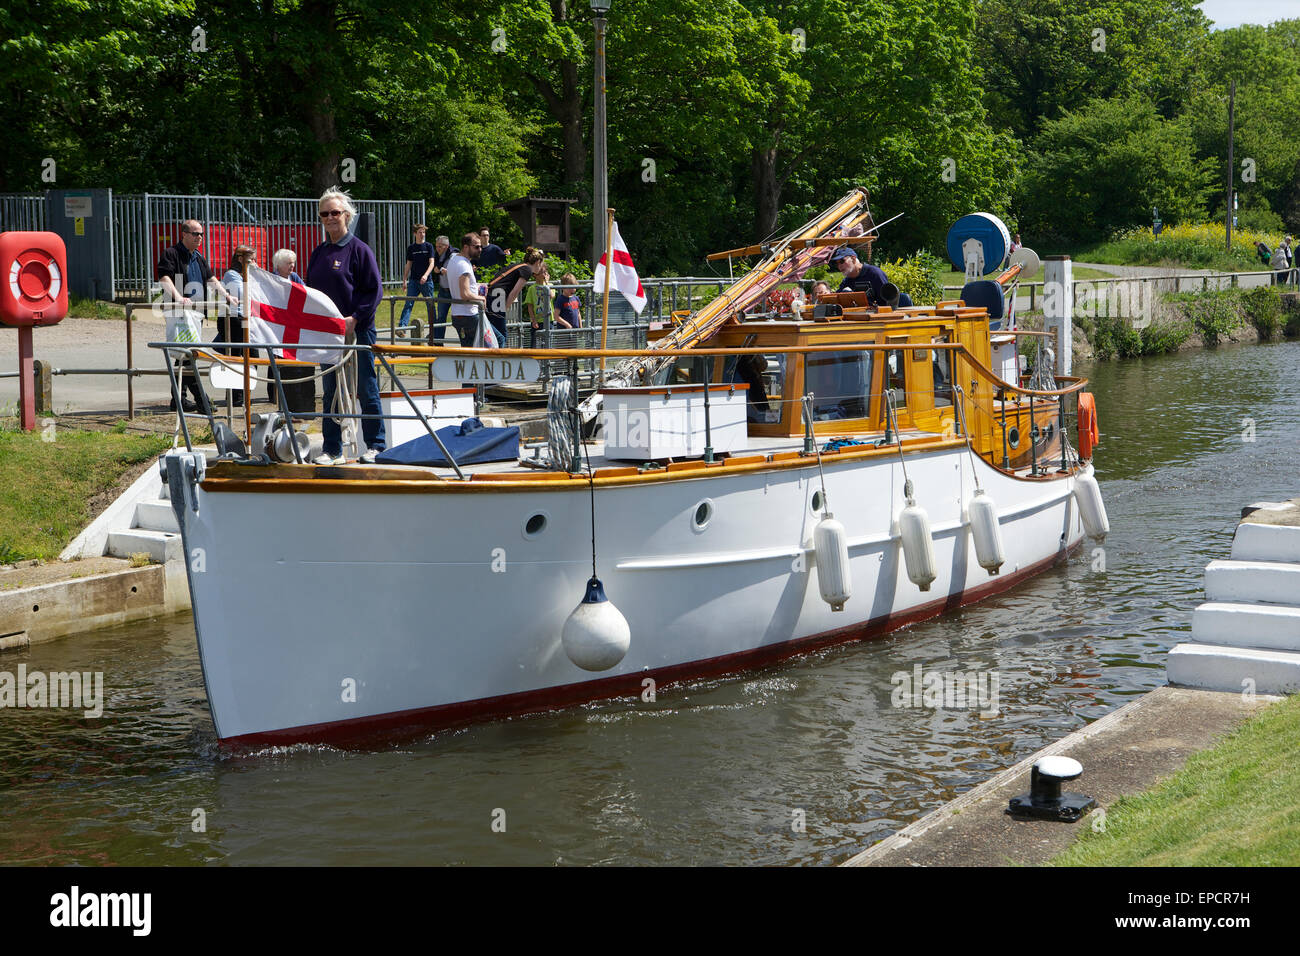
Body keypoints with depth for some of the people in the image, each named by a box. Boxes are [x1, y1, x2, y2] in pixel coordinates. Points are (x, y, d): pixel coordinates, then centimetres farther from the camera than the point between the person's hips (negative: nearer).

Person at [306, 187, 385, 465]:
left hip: (358, 330, -6)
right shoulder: (318, 253, 13)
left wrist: (355, 318, -18)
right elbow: (310, 290, 19)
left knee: (366, 388, 1)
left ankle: (375, 445, 10)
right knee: (330, 390, 7)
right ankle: (332, 450, 12)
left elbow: (374, 290, -9)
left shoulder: (359, 249, -6)